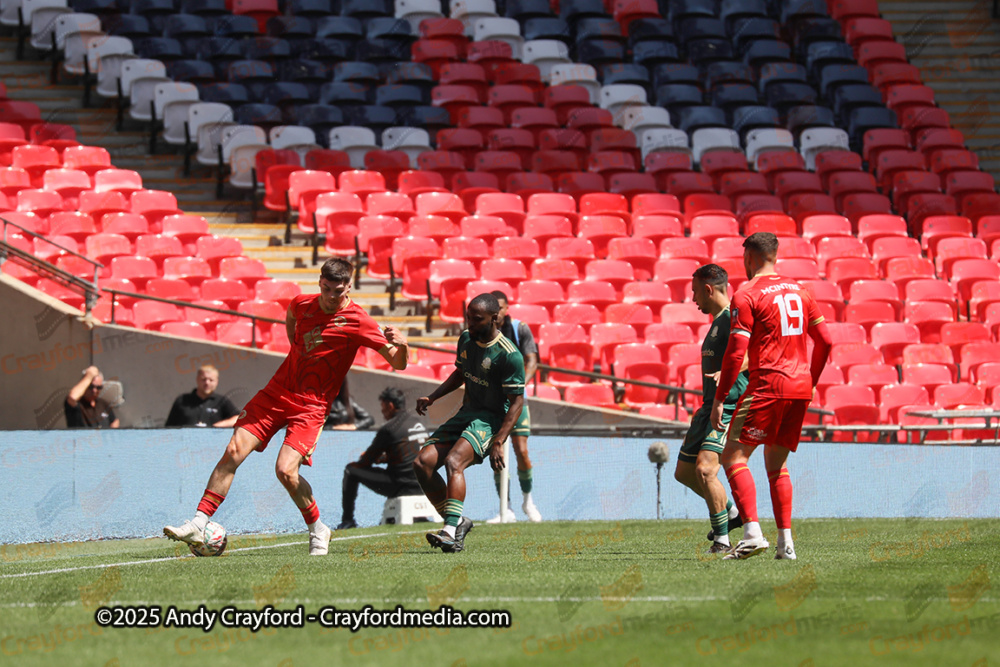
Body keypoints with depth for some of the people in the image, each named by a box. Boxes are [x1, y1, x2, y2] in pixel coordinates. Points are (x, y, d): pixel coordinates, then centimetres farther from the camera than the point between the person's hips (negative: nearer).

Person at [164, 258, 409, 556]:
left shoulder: (358, 322, -11)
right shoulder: (302, 304, 3)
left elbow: (398, 363, -12)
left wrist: (400, 345, -33)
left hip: (311, 407, -4)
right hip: (277, 393, 4)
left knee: (286, 469, -21)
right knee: (233, 452, -8)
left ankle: (318, 531, 3)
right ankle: (198, 524, -4)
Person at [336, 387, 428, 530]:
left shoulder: (389, 428, -10)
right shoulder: (419, 423, 12)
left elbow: (366, 461, -2)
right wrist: (384, 457, 23)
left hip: (401, 488, -8)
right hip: (421, 489, 8)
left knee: (351, 469, 5)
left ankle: (348, 520, 9)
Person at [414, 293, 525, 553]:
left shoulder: (509, 355, -17)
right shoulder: (466, 339, 7)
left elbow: (517, 401, -16)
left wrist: (498, 442, -23)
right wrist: (432, 398, 13)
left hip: (491, 419, -8)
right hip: (467, 413, 8)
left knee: (453, 461, -32)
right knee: (422, 463, -7)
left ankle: (451, 532, -38)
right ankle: (457, 522, 3)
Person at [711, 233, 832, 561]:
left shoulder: (747, 296, -5)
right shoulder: (798, 291, 15)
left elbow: (736, 353, -12)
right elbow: (825, 341, 15)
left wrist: (719, 399, -8)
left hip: (767, 384, -7)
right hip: (800, 387, 7)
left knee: (733, 456, -4)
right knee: (776, 463, 16)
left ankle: (752, 533, -19)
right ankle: (785, 542, 8)